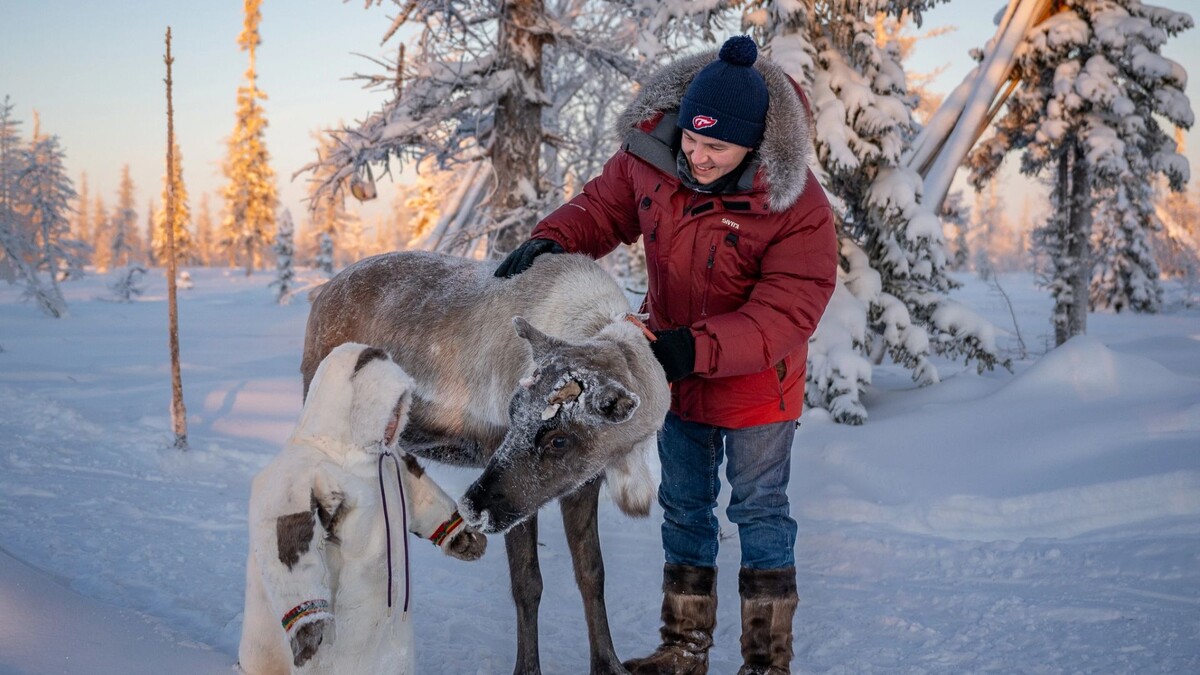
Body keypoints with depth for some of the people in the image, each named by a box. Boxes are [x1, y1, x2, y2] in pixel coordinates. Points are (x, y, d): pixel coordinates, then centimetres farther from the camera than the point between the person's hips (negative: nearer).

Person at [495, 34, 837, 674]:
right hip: (676, 373, 5)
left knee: (759, 510, 6)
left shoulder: (797, 208, -27)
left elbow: (786, 314, -29)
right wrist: (551, 240, -14)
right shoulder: (650, 154, -14)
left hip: (756, 381, -5)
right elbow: (603, 205, 5)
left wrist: (699, 347, -39)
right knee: (683, 507, 16)